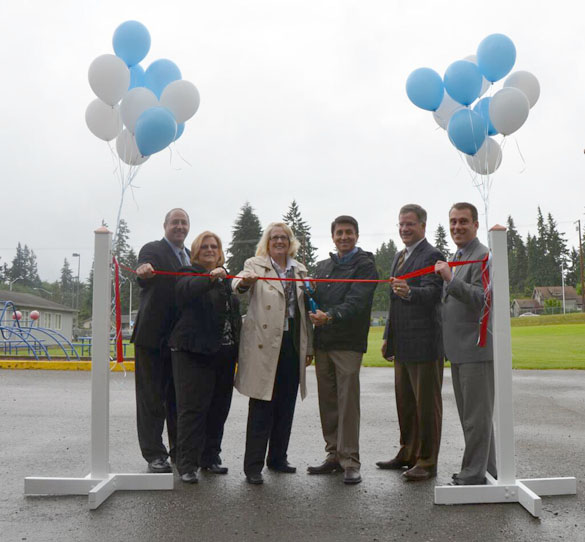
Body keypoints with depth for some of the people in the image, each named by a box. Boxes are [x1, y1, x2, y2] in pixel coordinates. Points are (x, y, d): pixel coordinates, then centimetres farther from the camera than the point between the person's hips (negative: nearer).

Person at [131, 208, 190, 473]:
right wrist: (144, 273, -49)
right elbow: (145, 281, -28)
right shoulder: (152, 250, -7)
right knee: (152, 398, 2)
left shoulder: (191, 257, 15)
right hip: (154, 337, -6)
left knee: (178, 397, 15)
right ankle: (154, 454, 10)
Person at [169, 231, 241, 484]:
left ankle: (209, 457, 22)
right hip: (194, 353, -6)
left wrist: (237, 348, 16)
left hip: (224, 354, 7)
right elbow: (188, 289, -27)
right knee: (192, 408, -4)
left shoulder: (225, 278, 19)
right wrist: (210, 278, -44)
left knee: (218, 408, 10)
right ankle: (186, 464, 1)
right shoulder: (190, 274, -2)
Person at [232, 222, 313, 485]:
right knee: (261, 407, -3)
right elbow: (238, 283, -18)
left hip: (292, 344, 5)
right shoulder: (255, 265, 3)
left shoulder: (300, 270, 15)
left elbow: (305, 310, 16)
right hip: (264, 345, -5)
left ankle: (277, 458, 26)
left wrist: (309, 347, 14)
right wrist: (244, 282, -43)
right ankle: (253, 466, 5)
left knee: (286, 406, 11)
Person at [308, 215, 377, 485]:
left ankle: (350, 461, 2)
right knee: (327, 402, 10)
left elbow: (357, 301, -17)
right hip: (322, 343, 6)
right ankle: (334, 455, 21)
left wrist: (330, 316, -31)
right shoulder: (323, 266, 19)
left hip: (348, 343, -6)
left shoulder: (364, 265, -2)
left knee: (348, 402, -6)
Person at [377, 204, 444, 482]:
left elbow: (432, 293, -24)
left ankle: (427, 461, 10)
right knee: (405, 401, 17)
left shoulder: (431, 256, -10)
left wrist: (409, 292, -44)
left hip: (424, 344, -9)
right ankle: (408, 453, 30)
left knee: (427, 403, 0)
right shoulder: (399, 257, 18)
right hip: (402, 344, 9)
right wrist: (388, 337, 21)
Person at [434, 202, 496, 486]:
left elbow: (482, 299, -22)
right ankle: (487, 470, 28)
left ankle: (473, 476, 5)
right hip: (460, 351, 10)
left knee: (477, 416, -3)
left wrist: (450, 280, -26)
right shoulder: (458, 257, 19)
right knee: (471, 415, 17)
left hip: (477, 350, -10)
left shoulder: (483, 257, -12)